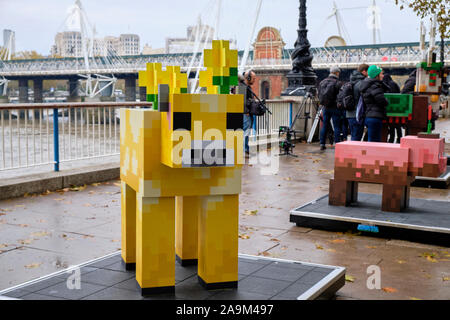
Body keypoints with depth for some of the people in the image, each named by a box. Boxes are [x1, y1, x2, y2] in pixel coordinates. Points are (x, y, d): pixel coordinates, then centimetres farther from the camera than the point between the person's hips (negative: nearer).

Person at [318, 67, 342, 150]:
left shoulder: (322, 82, 7)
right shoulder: (337, 83, -13)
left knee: (325, 126, 12)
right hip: (335, 108, -6)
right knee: (337, 127, 0)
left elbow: (319, 95, 13)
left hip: (326, 107, 6)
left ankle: (322, 144, 13)